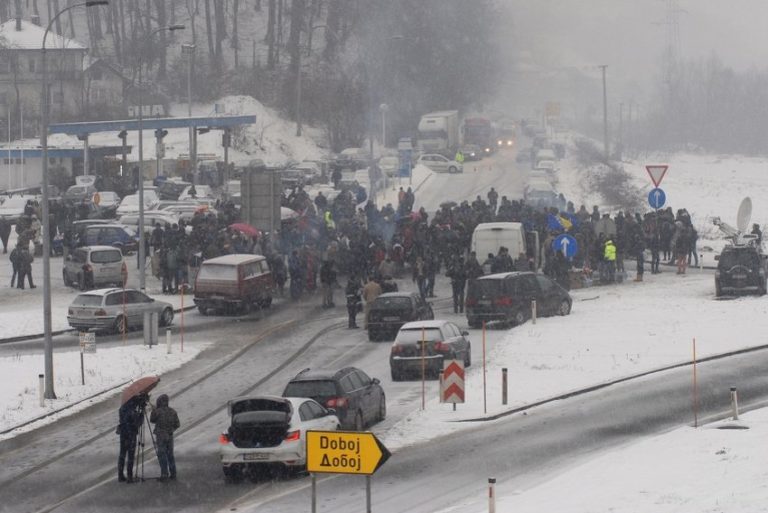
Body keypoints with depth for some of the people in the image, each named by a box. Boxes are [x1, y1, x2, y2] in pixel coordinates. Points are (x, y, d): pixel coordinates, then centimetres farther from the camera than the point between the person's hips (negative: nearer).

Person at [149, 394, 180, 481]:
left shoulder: (157, 411, -11)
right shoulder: (173, 412, 1)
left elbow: (152, 420, 6)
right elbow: (177, 425, 3)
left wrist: (153, 410, 17)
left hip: (160, 436, -4)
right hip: (170, 435, 4)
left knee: (162, 455, -2)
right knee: (170, 455, 12)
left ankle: (164, 474, -9)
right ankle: (173, 474, 12)